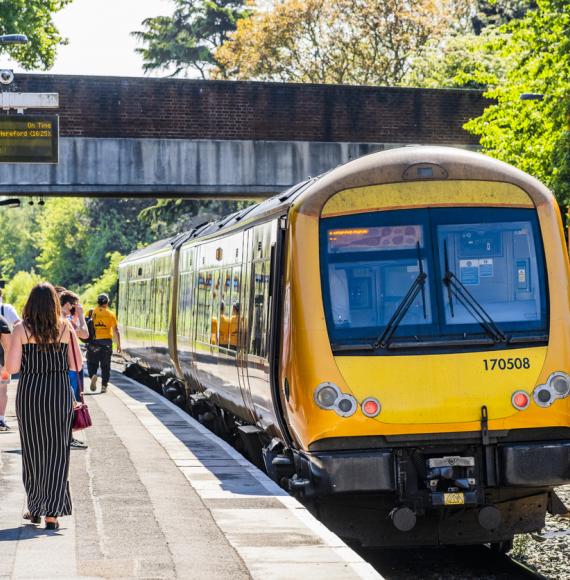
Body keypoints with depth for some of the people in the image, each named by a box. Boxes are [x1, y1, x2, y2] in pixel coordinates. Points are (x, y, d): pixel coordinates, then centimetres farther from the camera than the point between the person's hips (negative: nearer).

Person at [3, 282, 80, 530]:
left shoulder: (21, 330, -6)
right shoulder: (66, 329, -1)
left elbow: (11, 368, -9)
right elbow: (75, 366, 1)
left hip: (30, 393, -1)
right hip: (60, 393, 1)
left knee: (33, 451, 13)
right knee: (57, 452, 4)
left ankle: (36, 509, 22)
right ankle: (52, 513, -3)